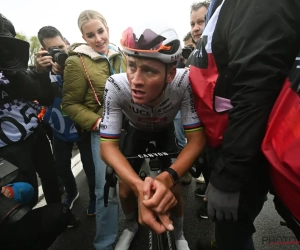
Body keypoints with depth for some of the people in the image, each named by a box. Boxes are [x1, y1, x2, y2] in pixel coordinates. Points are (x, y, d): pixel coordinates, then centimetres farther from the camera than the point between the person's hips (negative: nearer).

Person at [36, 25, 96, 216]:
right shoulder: (44, 65, -4)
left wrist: (65, 75, -36)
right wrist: (39, 71, -32)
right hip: (59, 128, 4)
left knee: (90, 167, 0)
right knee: (61, 167, 14)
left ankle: (94, 198, 30)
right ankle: (71, 193, 45)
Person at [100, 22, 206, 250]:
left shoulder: (183, 82, -37)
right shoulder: (116, 86, -36)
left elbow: (196, 139, -33)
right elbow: (108, 146, -34)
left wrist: (167, 178, -51)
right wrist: (140, 187, -52)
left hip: (166, 130, 0)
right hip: (136, 130, 1)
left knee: (172, 189, -6)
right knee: (126, 188, -3)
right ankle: (131, 227, 34)